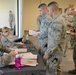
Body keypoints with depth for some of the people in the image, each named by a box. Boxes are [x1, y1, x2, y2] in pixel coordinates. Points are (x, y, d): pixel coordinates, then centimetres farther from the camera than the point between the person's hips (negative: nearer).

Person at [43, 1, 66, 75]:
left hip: (54, 53, -10)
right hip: (56, 52, 10)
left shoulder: (56, 21, -23)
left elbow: (55, 41, -27)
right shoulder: (59, 19, 9)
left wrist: (47, 53, -20)